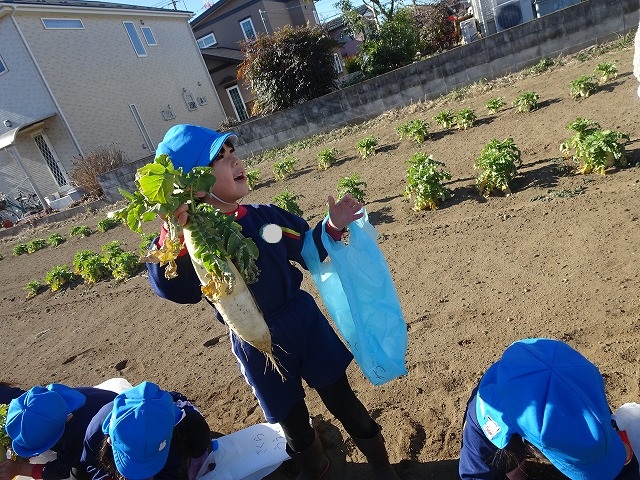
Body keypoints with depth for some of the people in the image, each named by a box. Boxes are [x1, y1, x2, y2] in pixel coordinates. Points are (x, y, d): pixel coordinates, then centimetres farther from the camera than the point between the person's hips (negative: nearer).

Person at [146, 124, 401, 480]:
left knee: (342, 401, 18)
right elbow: (175, 290, -34)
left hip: (306, 323, 2)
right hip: (257, 345, -2)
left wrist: (333, 226, -10)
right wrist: (172, 238, -48)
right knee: (293, 421, 22)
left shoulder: (268, 216, -6)